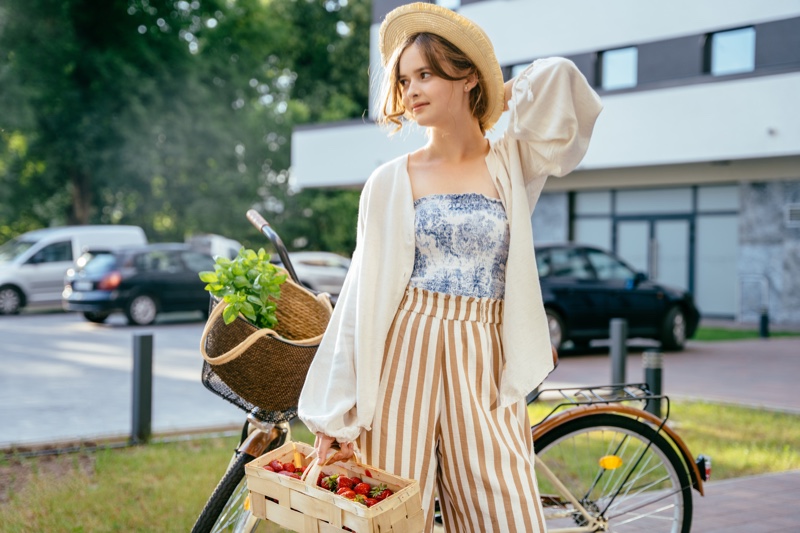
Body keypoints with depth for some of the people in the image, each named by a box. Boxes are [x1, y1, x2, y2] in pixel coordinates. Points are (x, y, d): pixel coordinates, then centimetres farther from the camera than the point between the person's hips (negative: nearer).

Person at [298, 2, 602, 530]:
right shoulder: (390, 182, 5)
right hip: (401, 360, 0)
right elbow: (363, 294, 3)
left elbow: (559, 78, -4)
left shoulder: (512, 167, 7)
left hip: (483, 370, 1)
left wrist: (492, 103, 12)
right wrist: (336, 414, -1)